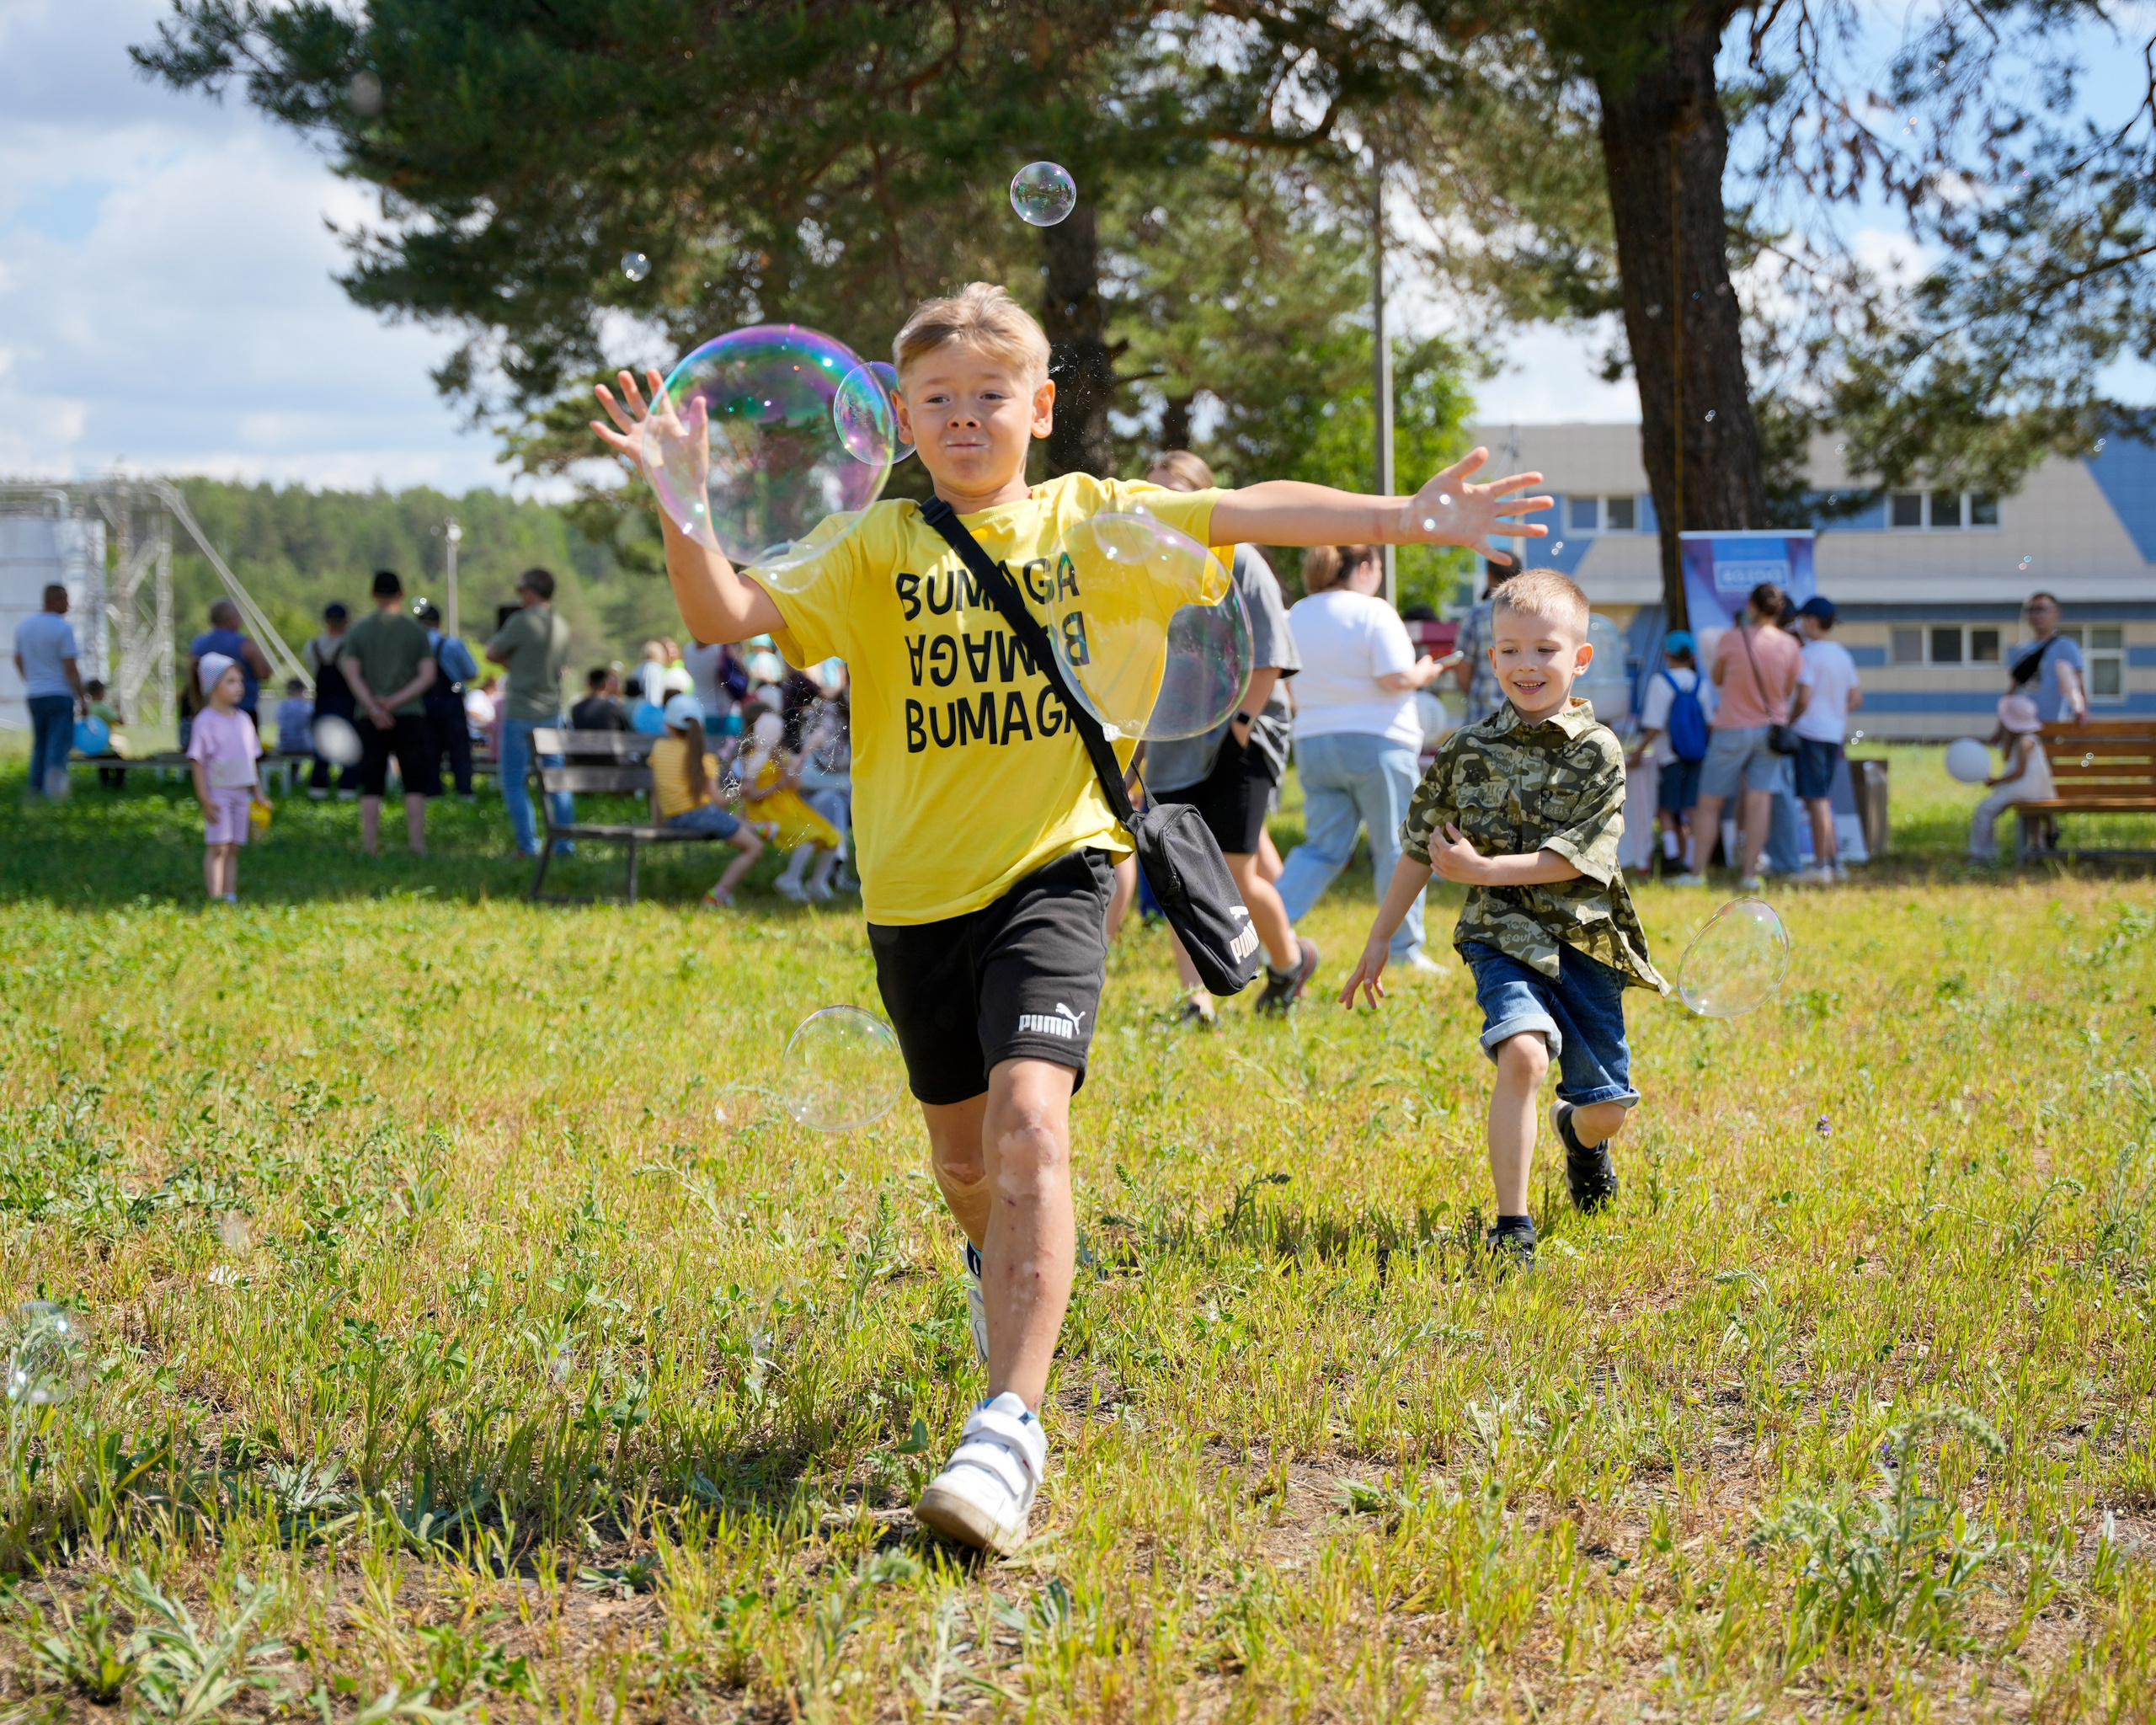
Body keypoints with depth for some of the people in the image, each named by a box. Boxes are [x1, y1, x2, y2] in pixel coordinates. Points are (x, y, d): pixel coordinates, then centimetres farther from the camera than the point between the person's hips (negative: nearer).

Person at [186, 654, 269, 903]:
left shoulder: (242, 720, 12)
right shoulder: (206, 721, -9)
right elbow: (197, 761, -11)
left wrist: (258, 793, 18)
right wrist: (204, 797, -16)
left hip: (241, 792, 6)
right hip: (218, 792, -6)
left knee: (233, 848, 7)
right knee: (217, 847, -8)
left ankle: (231, 896, 10)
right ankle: (214, 899, -9)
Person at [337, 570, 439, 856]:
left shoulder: (358, 630, 4)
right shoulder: (416, 631, 2)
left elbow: (351, 672, -5)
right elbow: (428, 674, -6)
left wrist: (373, 708, -11)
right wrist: (396, 701, -8)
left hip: (370, 718, 1)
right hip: (410, 715, -1)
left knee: (371, 788, 4)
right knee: (415, 786, 2)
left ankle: (369, 844, 0)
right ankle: (417, 843, -3)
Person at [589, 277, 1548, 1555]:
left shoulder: (1093, 518, 3)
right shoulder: (875, 550, 0)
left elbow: (1251, 513, -3)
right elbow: (729, 616, -11)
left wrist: (1411, 517, -10)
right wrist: (682, 500, -28)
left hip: (1051, 871, -2)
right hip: (917, 888, 2)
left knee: (1029, 1118, -22)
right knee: (962, 1146, 17)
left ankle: (1012, 1424, -24)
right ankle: (1003, 1269, 53)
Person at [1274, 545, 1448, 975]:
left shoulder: (1296, 617, 8)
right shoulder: (1372, 613, -12)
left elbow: (1291, 685, 12)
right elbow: (1396, 678, -17)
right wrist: (1423, 674, 2)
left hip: (1313, 743, 6)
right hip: (1376, 744, -6)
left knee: (1323, 847, 9)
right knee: (1396, 849, 6)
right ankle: (1405, 950, 10)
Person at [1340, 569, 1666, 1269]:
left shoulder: (1597, 751, -3)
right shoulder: (1468, 751, 4)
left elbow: (1577, 858, -11)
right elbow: (1419, 849, 12)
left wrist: (1482, 870, -15)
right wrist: (1378, 942, 13)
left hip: (1584, 941, 1)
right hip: (1504, 935, -1)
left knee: (1608, 1107, 5)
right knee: (1523, 1053, -28)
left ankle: (1579, 1132, 45)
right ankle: (1512, 1226, -21)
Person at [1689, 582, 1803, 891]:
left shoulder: (1731, 640, -13)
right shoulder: (1790, 646, -5)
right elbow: (1789, 691, 7)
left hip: (1732, 729, -2)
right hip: (1771, 727, 2)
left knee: (1709, 803, 6)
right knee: (1759, 802, 0)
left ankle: (1699, 872, 5)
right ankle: (1750, 873, -5)